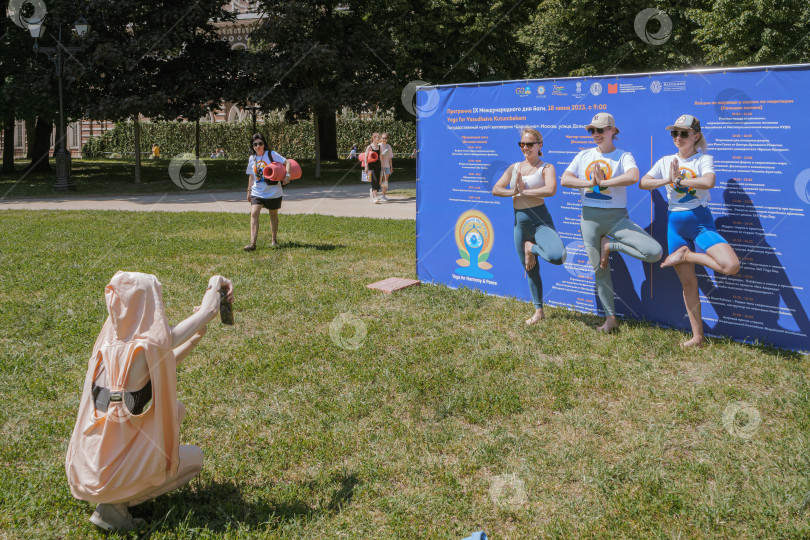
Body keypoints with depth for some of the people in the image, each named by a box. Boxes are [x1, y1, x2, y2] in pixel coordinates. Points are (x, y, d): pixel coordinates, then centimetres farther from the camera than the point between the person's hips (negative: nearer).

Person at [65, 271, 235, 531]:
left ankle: (117, 496, 18)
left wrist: (196, 338, 16)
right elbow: (208, 310, -9)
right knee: (194, 457, 17)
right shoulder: (149, 346, -20)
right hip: (112, 469, -7)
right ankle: (117, 502, 1)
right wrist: (216, 283, 11)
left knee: (174, 409, 18)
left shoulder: (108, 344, 1)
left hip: (87, 460, 7)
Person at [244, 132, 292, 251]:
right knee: (254, 214, -16)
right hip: (257, 192, 2)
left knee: (273, 215, 12)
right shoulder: (252, 158, 7)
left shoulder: (271, 154, -6)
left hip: (273, 192, -2)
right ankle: (252, 243, -22)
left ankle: (274, 240, 32)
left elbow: (287, 162, -5)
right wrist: (249, 190, 17)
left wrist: (287, 176, -19)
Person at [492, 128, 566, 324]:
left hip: (540, 220, -5)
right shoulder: (514, 167, 13)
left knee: (557, 256, -31)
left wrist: (524, 191, -15)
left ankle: (532, 248, 2)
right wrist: (513, 192, -11)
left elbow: (551, 190, -21)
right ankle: (539, 311, 26)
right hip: (519, 222, 5)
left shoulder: (546, 167, -3)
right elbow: (496, 189, 8)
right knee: (531, 271, 12)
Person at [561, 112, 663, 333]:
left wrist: (602, 182, -18)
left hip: (616, 217, -2)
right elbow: (564, 179, -2)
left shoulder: (623, 156, -1)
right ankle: (610, 318, 20)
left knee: (654, 252, -20)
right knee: (599, 270, 6)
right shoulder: (584, 156, 11)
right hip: (590, 216, 2)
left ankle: (610, 246, 3)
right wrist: (589, 183, -14)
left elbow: (633, 177, -23)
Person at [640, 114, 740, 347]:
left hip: (700, 220, -3)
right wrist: (667, 180, -14)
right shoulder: (666, 161, 11)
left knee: (731, 266, -25)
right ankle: (697, 337, 15)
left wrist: (678, 180, -15)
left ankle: (687, 255, -1)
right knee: (688, 283, 6)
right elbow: (643, 183, -1)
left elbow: (708, 182, -22)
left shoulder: (704, 159, -1)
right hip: (675, 223, 3)